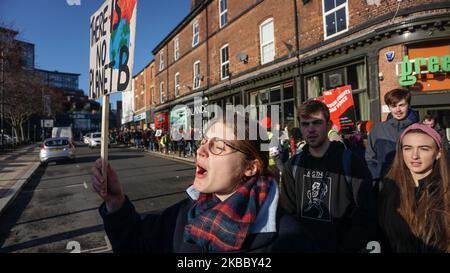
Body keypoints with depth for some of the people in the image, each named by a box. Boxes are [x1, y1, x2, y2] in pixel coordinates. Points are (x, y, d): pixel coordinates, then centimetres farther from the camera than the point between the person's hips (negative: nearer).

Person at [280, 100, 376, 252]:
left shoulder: (350, 163, -13)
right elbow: (288, 211, 3)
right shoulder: (293, 165, -3)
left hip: (341, 247, -3)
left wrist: (345, 249, -16)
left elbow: (366, 217, -12)